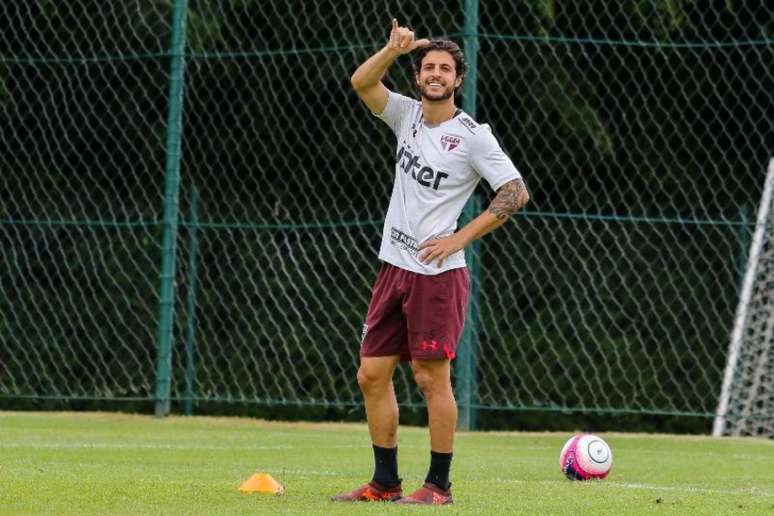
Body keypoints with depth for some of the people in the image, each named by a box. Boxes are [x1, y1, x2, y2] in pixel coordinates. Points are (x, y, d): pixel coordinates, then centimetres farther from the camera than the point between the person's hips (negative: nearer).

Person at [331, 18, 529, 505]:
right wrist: (395, 48, -16)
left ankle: (439, 485, 2)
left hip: (438, 272, -7)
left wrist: (459, 238, -15)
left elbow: (516, 192, -12)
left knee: (432, 377, -6)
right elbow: (362, 81, 0)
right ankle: (386, 481, 13)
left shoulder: (473, 136, -8)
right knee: (372, 374, 6)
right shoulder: (408, 114, 9)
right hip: (394, 266, 7)